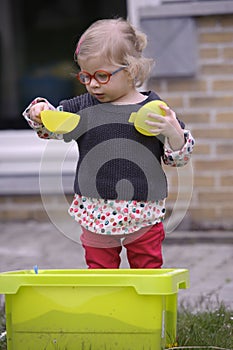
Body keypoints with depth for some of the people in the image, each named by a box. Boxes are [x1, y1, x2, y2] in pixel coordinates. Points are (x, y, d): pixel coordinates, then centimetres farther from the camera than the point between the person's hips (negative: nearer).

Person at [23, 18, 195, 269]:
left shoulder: (155, 110, -4)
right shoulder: (83, 108, 2)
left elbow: (178, 158, 1)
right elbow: (50, 128, 9)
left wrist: (173, 131, -20)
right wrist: (40, 112, -12)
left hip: (143, 216, -2)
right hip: (97, 215, 2)